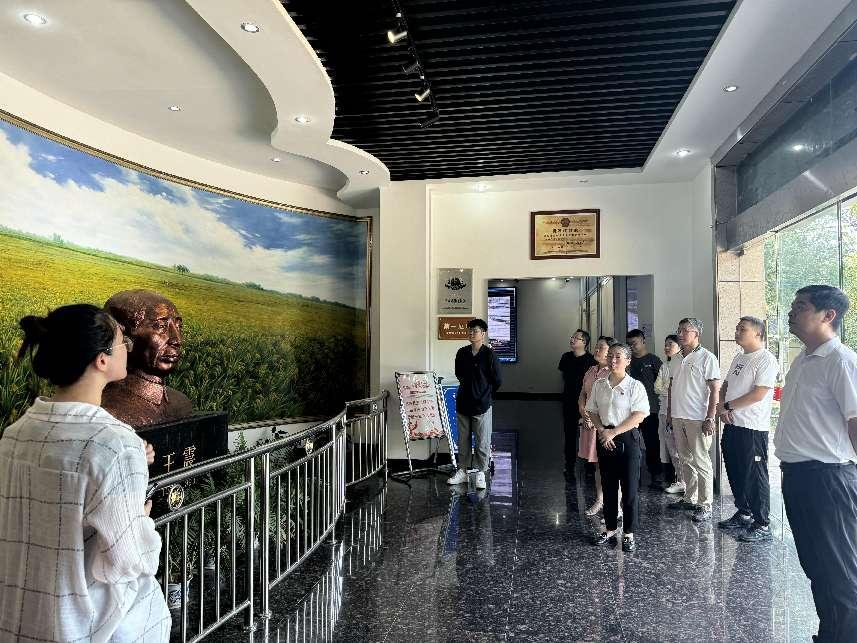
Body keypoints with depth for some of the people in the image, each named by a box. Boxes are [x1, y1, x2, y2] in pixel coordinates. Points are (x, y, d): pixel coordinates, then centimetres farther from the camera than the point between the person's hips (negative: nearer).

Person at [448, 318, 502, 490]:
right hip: (463, 403, 5)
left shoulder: (489, 354, -10)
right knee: (463, 441, 13)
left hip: (482, 405, -4)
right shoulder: (462, 353, 4)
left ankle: (481, 473, 16)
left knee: (482, 442, 3)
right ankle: (462, 471, 25)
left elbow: (498, 380, -4)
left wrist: (486, 395, 6)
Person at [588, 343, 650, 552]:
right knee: (608, 486, 12)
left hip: (628, 438, -4)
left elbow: (639, 415, -14)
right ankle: (610, 529, 25)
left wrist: (614, 433, -16)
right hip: (605, 438, 4)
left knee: (629, 487, 2)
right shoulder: (599, 385, 5)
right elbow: (593, 411, 8)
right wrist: (602, 431, -9)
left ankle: (629, 534, 15)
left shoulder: (635, 386, -8)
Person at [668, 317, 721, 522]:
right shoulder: (679, 358, 14)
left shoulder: (706, 357, -8)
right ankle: (690, 499, 25)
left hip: (697, 419, -7)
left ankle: (705, 506, 5)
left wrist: (710, 418, -17)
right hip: (678, 417, 7)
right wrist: (670, 412, 17)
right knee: (686, 460, 15)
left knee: (701, 462, -3)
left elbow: (715, 389, -12)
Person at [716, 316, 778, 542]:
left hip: (753, 428, -9)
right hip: (731, 425, 9)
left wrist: (729, 406, -9)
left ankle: (762, 525, 9)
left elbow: (758, 394, -19)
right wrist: (722, 407, -1)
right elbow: (725, 386, 18)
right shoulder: (738, 358, 15)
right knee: (735, 473, 17)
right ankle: (743, 514, 31)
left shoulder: (766, 359, -12)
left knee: (755, 477, -1)